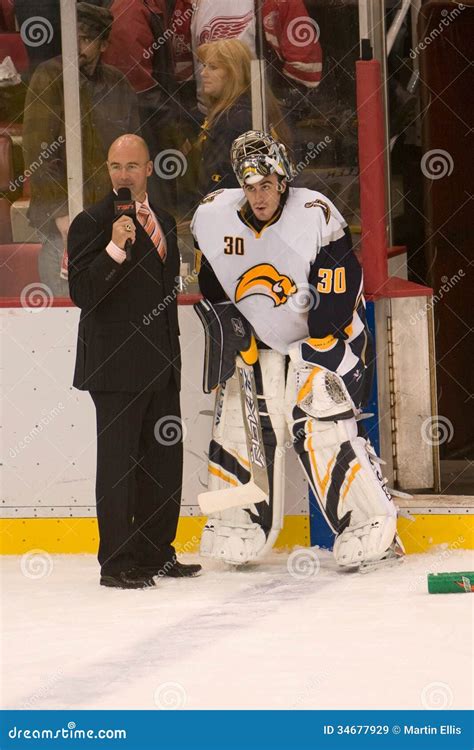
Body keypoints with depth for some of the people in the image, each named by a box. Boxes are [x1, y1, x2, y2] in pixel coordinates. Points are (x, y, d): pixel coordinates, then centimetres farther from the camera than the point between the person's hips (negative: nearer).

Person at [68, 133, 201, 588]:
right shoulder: (91, 224, -8)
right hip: (115, 367, -7)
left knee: (164, 459, 10)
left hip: (161, 366, 7)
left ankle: (156, 553, 20)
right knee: (118, 463, -5)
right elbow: (82, 294, -16)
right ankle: (115, 563, -1)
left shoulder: (163, 223, 15)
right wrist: (115, 249, -28)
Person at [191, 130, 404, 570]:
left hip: (322, 335, -5)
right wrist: (225, 325, 2)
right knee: (240, 427, 0)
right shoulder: (212, 217, -5)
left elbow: (338, 296, -18)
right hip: (254, 340, 5)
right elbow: (209, 282, 12)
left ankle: (373, 531, -12)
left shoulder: (316, 216, -20)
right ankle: (236, 531, 14)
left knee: (321, 427, -17)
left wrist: (317, 362, -19)